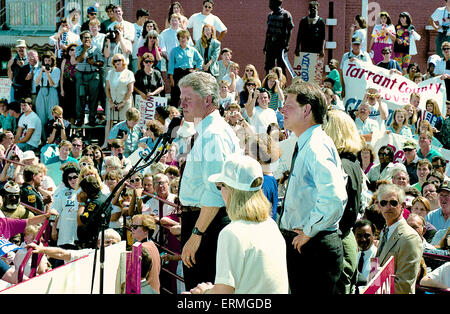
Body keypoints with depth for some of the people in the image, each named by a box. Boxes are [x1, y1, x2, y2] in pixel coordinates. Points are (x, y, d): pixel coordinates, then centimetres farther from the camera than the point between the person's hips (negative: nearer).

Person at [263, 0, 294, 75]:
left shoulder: (285, 15, -6)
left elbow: (289, 31, -7)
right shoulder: (270, 15, 13)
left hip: (281, 44, -6)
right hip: (270, 44, 6)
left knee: (281, 66, -3)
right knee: (268, 66, 6)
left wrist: (287, 44, -15)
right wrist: (265, 45, 17)